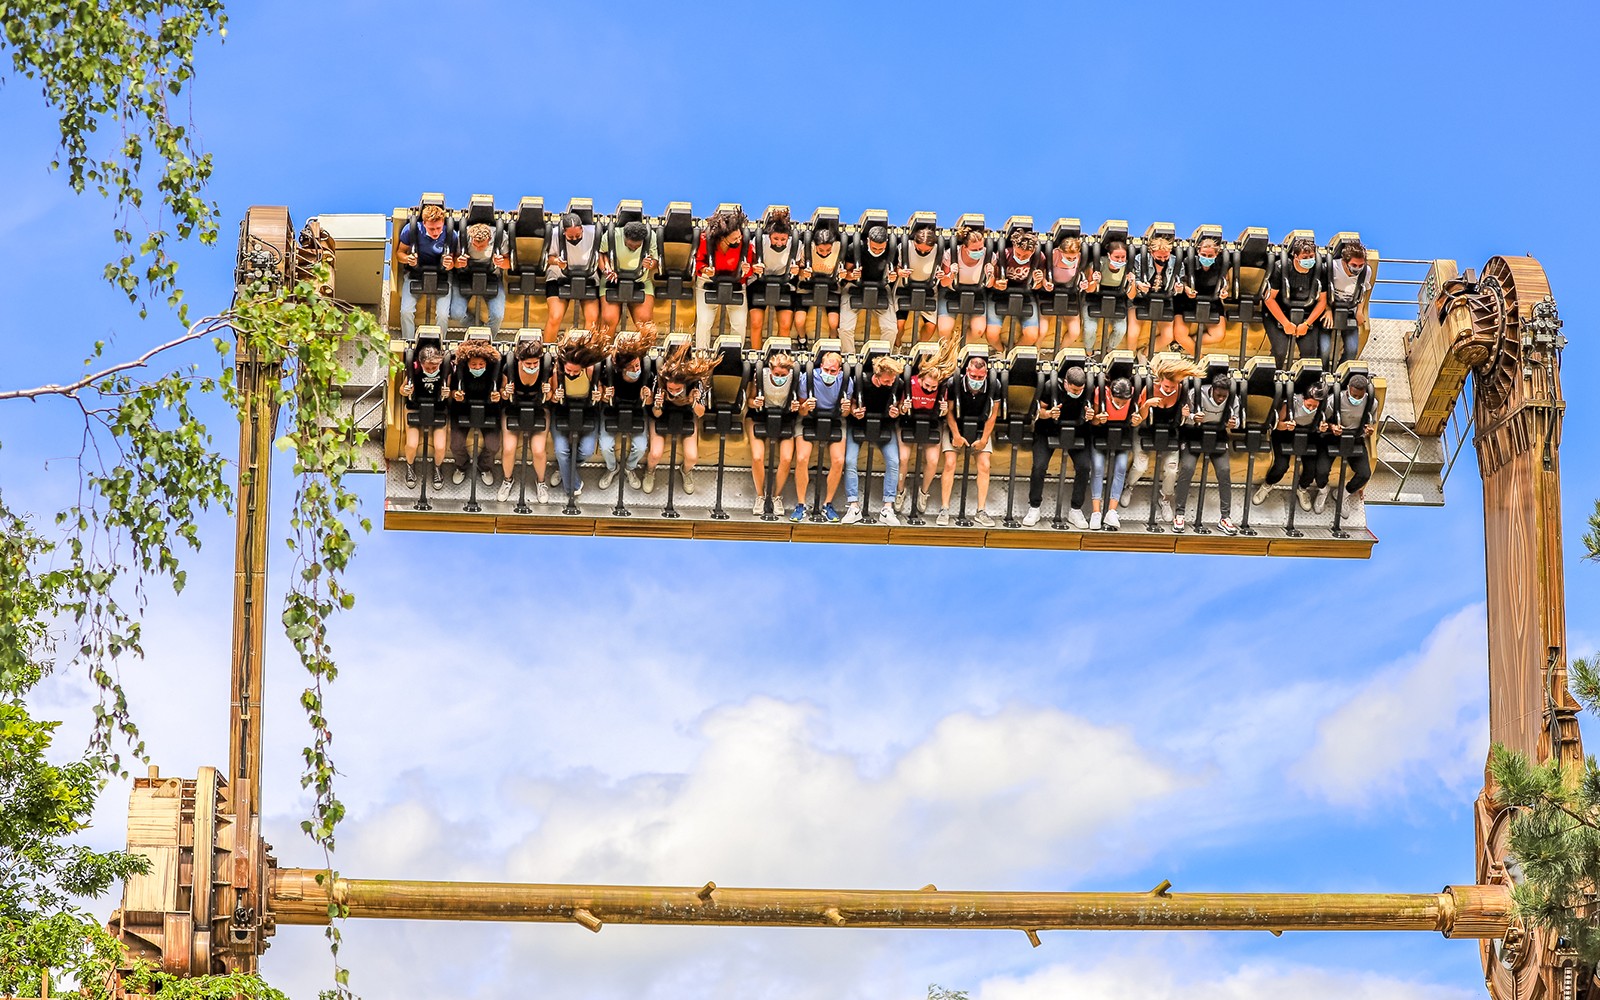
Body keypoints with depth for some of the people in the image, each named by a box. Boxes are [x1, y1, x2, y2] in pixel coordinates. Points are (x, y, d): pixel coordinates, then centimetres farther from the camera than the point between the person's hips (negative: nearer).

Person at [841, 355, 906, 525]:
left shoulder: (897, 385, -14)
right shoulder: (861, 382, -19)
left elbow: (897, 407, 2)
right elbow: (852, 403, -2)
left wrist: (896, 412, -21)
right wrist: (854, 412, -24)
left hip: (885, 425, 1)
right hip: (859, 423, -1)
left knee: (893, 461, -16)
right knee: (850, 461, -18)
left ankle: (887, 508, -11)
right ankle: (853, 506, -10)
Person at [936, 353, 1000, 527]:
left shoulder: (994, 386, -19)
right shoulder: (954, 383, -23)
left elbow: (992, 415, -7)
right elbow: (949, 411, -9)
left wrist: (984, 440, -9)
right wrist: (956, 436, -12)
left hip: (981, 429, 1)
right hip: (955, 427, -1)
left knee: (984, 465, -10)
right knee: (950, 463, -14)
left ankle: (981, 511, -3)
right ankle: (944, 509, -8)